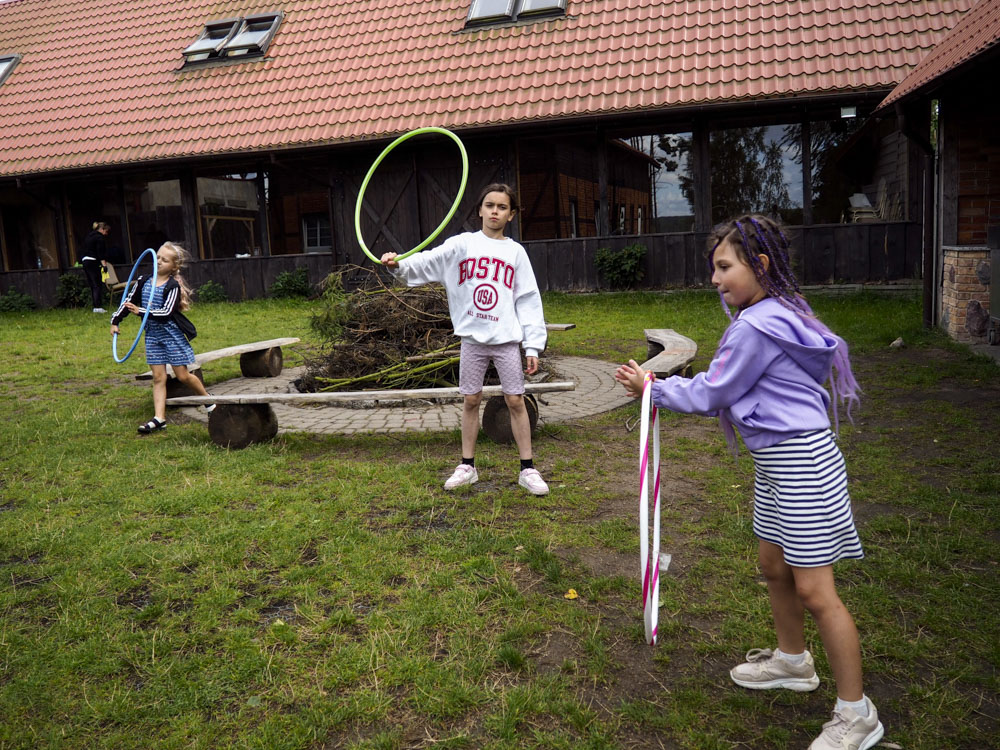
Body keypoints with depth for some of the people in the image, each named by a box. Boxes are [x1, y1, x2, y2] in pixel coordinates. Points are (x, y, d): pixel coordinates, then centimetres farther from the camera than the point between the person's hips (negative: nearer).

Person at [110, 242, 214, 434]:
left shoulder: (173, 286, -13)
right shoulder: (143, 282, 4)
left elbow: (166, 312, -22)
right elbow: (128, 301, 15)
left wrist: (141, 311, -26)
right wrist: (116, 321, 14)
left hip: (172, 333, -5)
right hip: (152, 334, 5)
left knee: (182, 375, 1)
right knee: (158, 377, 3)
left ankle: (208, 398, 26)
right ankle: (159, 418, 3)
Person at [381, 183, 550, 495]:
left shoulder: (515, 252, 6)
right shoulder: (462, 244, 4)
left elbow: (528, 301, 4)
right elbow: (428, 262, -9)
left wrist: (533, 345, -1)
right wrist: (400, 265, -29)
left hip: (506, 339, 0)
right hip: (472, 338, 0)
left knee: (515, 400, 1)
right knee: (470, 400, 8)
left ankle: (527, 469, 12)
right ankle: (467, 466, 22)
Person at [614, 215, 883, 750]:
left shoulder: (756, 327, -21)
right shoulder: (776, 314, 11)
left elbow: (710, 395, -13)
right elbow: (722, 391, 14)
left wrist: (653, 389, -1)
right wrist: (658, 387, 8)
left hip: (801, 461, -11)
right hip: (776, 462, 11)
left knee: (814, 592, -2)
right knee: (774, 568, 22)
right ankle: (793, 661, 43)